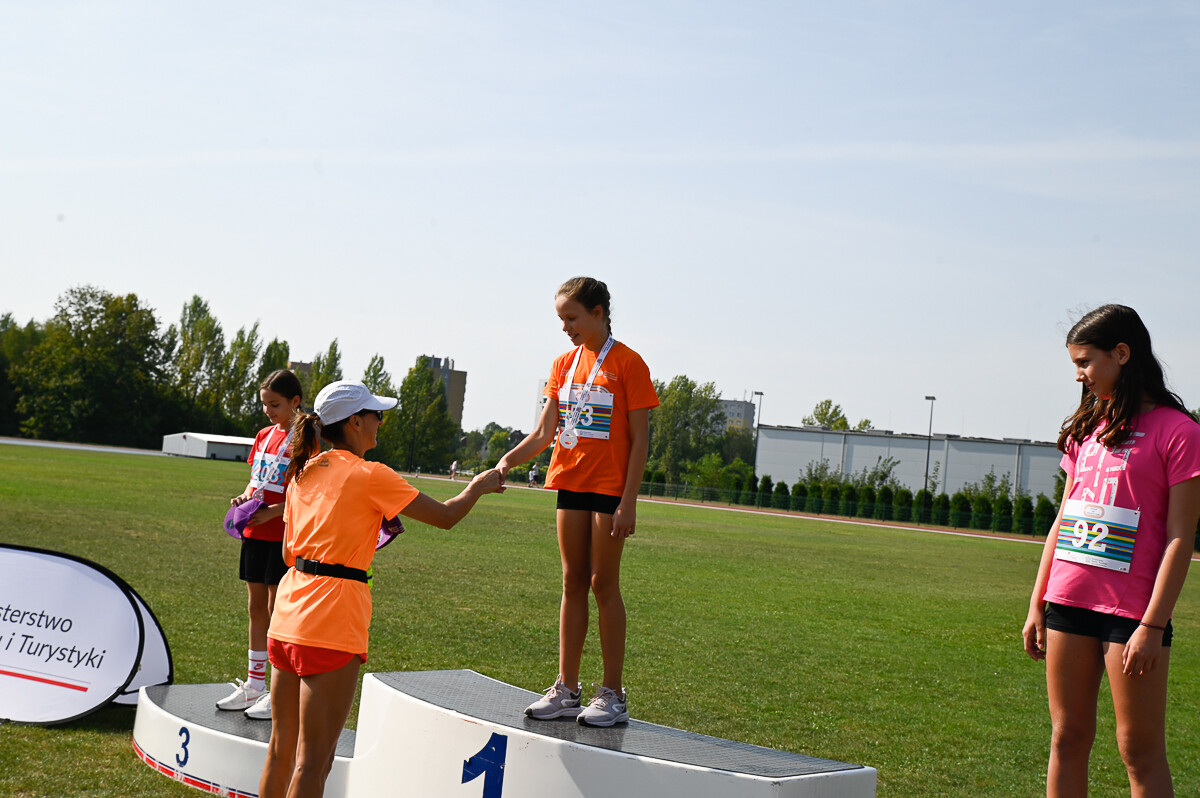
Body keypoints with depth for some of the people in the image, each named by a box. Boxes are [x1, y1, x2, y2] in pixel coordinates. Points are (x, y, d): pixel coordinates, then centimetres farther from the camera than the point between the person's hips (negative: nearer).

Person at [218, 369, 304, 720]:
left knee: (277, 610, -3)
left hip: (283, 535, -7)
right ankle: (253, 685, 20)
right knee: (257, 608, 11)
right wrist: (245, 498, -1)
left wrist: (269, 513, -21)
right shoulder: (264, 435, 13)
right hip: (255, 533, 7)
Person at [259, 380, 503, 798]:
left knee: (281, 748, 16)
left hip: (287, 619, 8)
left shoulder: (303, 473, 12)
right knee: (313, 762, -3)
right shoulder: (370, 475, -8)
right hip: (330, 626, -8)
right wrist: (478, 485, 16)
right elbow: (445, 516, -3)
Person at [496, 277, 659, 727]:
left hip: (609, 487, -6)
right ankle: (567, 689, 14)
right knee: (573, 583, 9)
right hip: (570, 482, 6)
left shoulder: (627, 364, -7)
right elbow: (544, 433, 9)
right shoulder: (564, 364, 11)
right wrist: (508, 460, -8)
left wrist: (628, 501, -15)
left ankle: (613, 695, 6)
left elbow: (639, 440, -10)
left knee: (603, 584, -3)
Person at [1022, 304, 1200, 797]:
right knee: (1068, 740, 10)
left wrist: (1152, 625, -16)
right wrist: (1037, 604, 12)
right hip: (1069, 603, 6)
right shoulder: (1088, 427, 13)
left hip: (1132, 609, -6)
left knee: (1141, 752, 0)